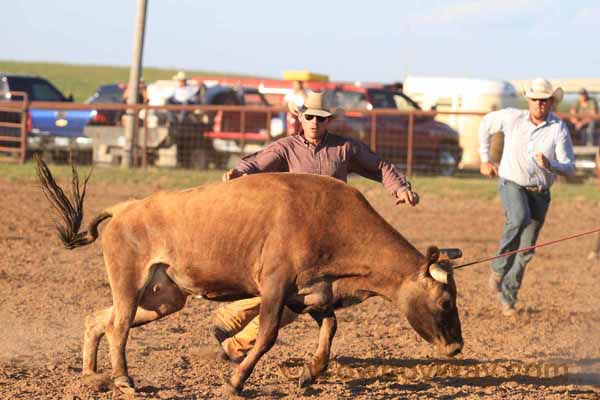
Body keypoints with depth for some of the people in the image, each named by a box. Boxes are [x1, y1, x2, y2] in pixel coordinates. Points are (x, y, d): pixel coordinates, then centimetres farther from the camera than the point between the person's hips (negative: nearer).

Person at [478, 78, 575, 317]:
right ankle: (499, 267, -17)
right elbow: (486, 125, 14)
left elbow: (569, 168, -11)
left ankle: (507, 296, 19)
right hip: (512, 184, -2)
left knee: (526, 250, 5)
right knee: (519, 219, -34)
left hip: (540, 192, 2)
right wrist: (485, 160, 14)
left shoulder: (559, 129, -9)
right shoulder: (512, 118, -6)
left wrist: (550, 166, -32)